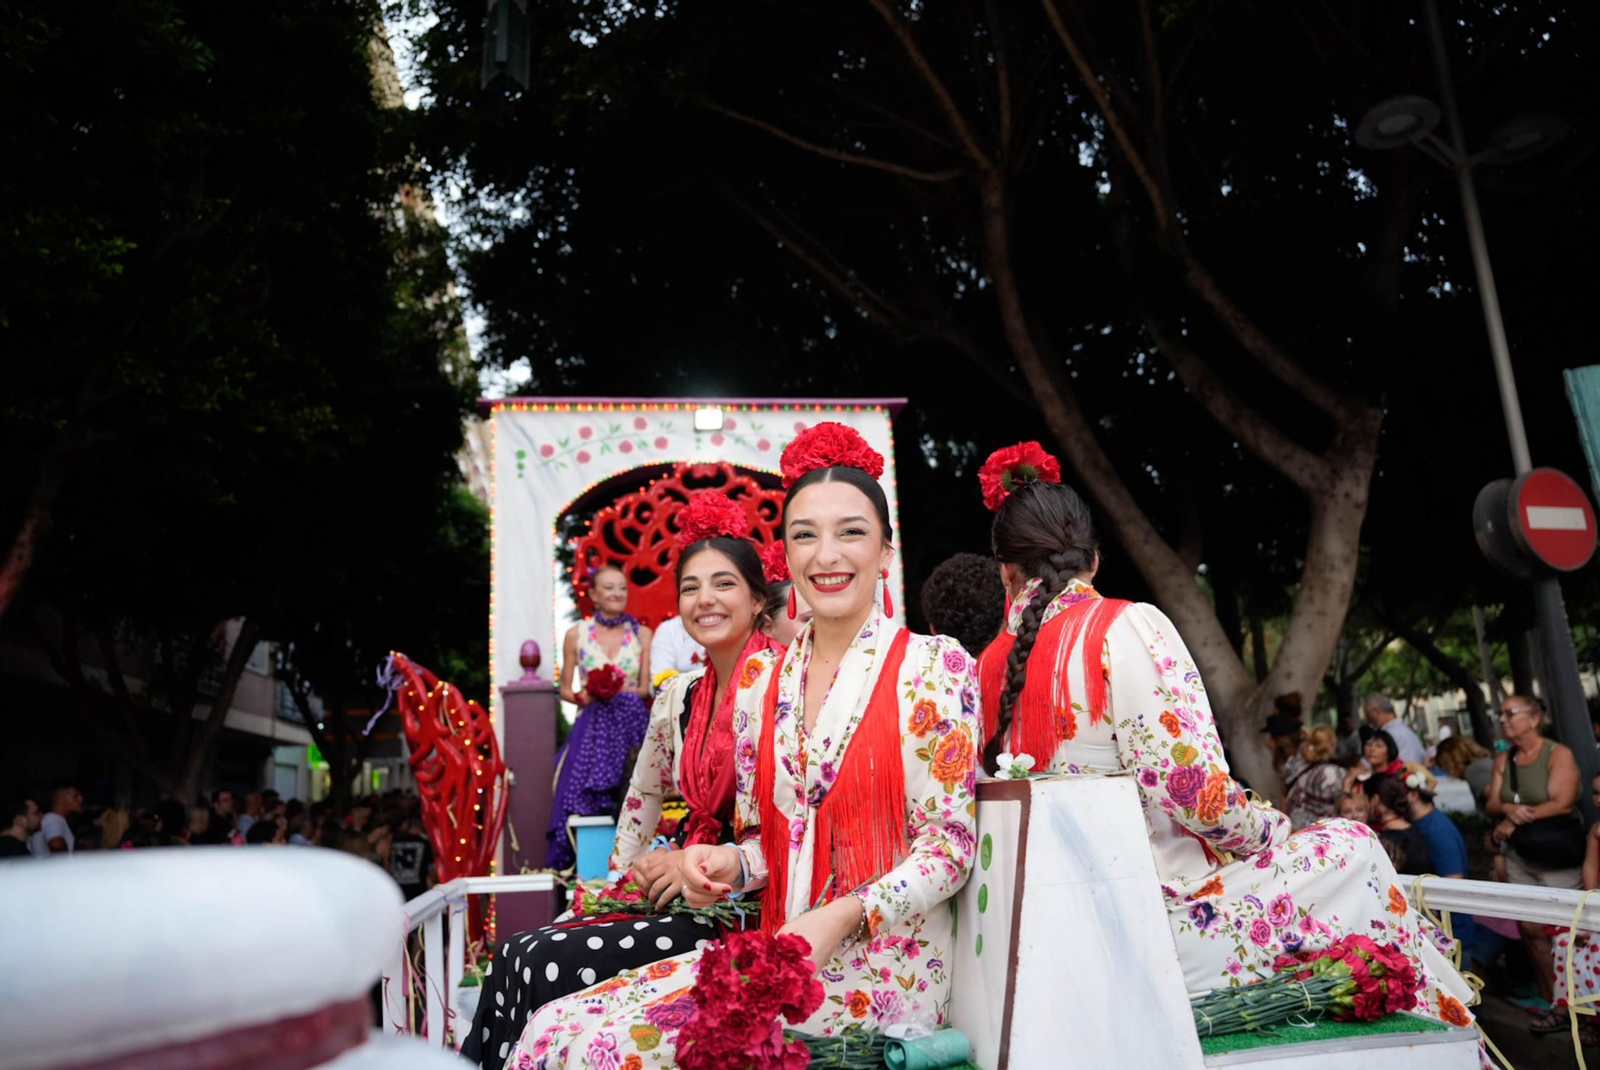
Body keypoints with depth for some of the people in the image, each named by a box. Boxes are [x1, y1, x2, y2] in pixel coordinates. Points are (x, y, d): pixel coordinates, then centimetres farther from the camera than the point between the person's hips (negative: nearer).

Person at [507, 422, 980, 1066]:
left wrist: (842, 917, -21)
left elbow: (948, 845, -8)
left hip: (880, 962, -5)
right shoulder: (760, 679, 9)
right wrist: (728, 864, -7)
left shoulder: (934, 666, -6)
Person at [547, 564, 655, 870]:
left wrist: (627, 692, -16)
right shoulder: (576, 634, 7)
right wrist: (583, 696, -11)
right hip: (591, 730, 0)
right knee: (581, 805, -12)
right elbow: (565, 689, 11)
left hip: (630, 726, 0)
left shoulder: (642, 634, 7)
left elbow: (647, 688, 6)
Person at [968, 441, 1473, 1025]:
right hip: (1152, 920, -6)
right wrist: (1271, 828, 1)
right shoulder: (1127, 626, -13)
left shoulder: (991, 665, 4)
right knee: (1351, 848, 11)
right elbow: (1195, 795, -18)